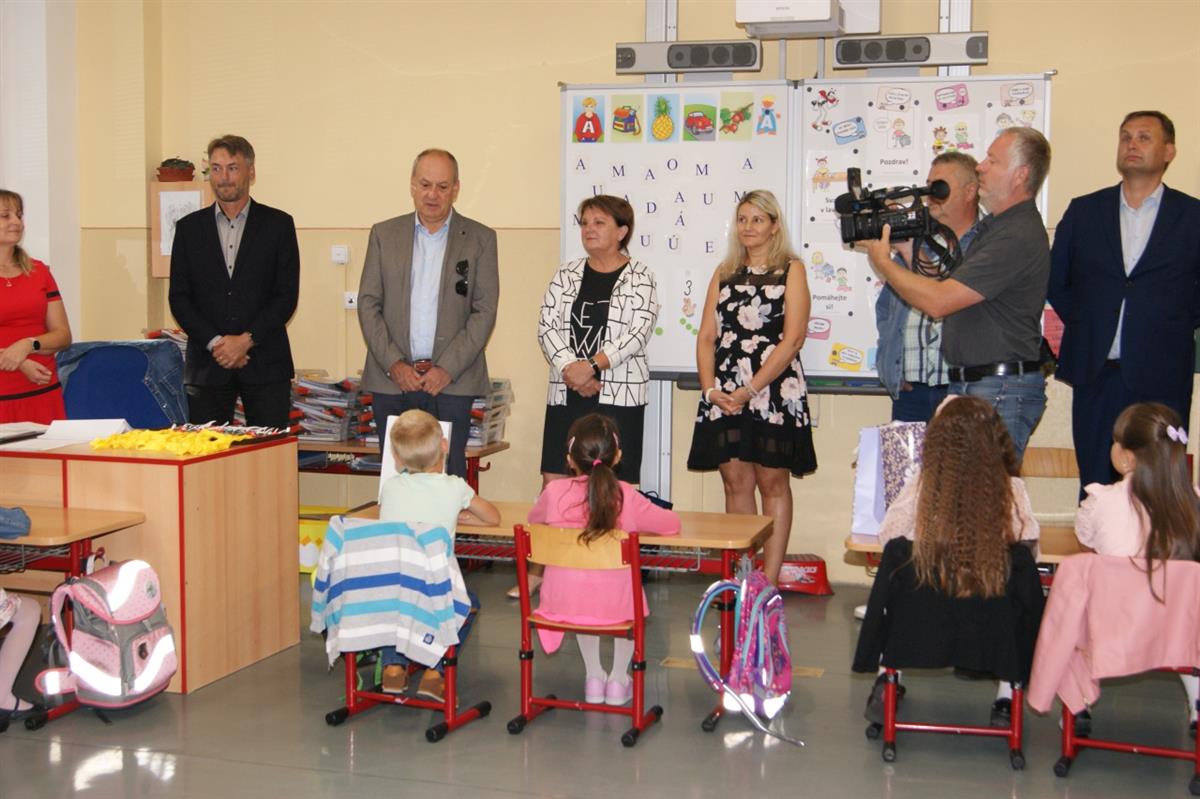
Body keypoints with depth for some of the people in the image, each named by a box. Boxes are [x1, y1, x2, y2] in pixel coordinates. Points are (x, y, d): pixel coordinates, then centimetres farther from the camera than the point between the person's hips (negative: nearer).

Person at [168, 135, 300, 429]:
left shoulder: (278, 224, 5)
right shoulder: (189, 227, 10)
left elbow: (287, 295, -1)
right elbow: (178, 297, 5)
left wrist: (246, 340, -11)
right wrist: (215, 342, -8)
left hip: (265, 364, -1)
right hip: (207, 365, 1)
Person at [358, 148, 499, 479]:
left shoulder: (480, 239, 4)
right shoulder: (384, 234, 9)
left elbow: (484, 310, -1)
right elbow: (368, 303, 6)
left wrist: (448, 369, -10)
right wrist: (393, 364, -6)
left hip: (451, 380, -2)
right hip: (392, 381, 2)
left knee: (448, 475, -3)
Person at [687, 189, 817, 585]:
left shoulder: (791, 269, 2)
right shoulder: (725, 273, 16)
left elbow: (793, 338, -8)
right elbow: (706, 336, 11)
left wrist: (751, 390, -14)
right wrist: (710, 389, -4)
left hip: (773, 391, -4)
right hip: (724, 396, 4)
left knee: (772, 482, 0)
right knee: (735, 482, 5)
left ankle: (769, 582, 3)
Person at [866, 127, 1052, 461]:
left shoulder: (1018, 236, -17)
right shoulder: (992, 227, 18)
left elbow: (938, 302, -19)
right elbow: (945, 289, 17)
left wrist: (882, 262, -7)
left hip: (1002, 391, -10)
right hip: (968, 384, 10)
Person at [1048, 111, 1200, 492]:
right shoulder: (1083, 211, 9)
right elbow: (1055, 279, 15)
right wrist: (1081, 322, 6)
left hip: (1161, 378, -2)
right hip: (1095, 371, 2)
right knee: (1095, 484, 6)